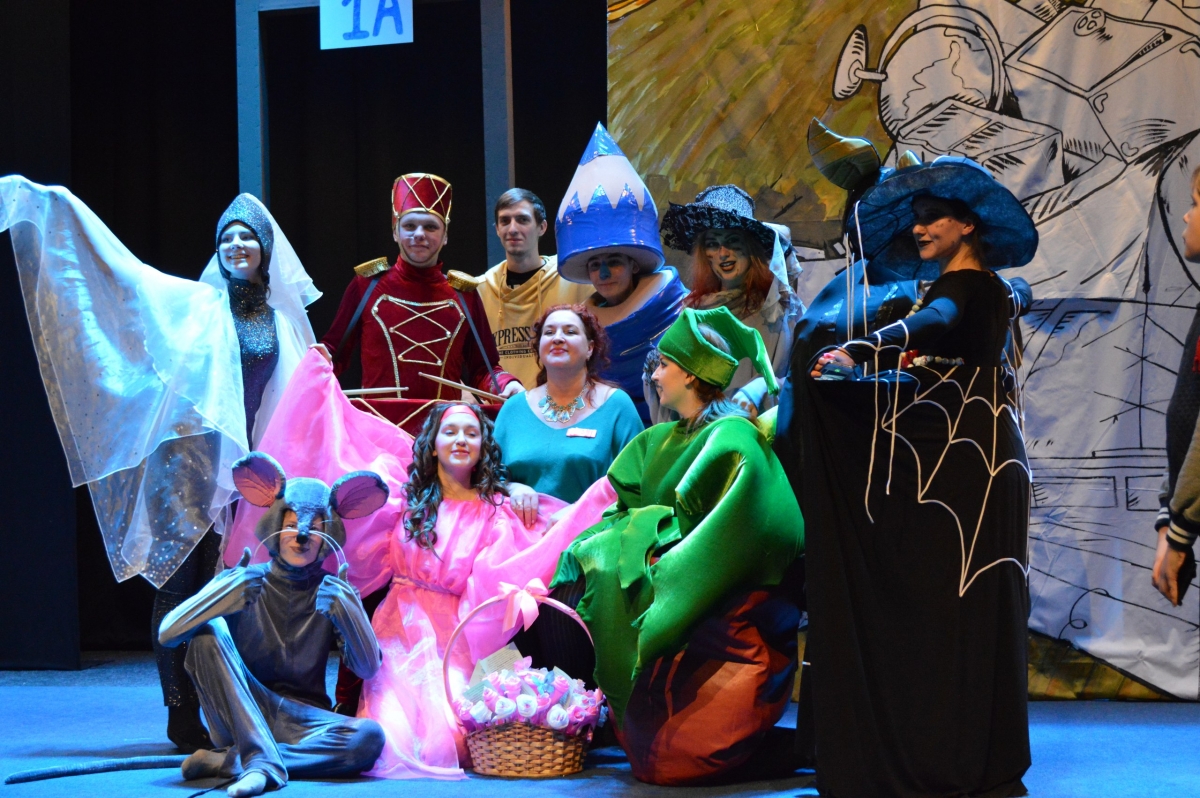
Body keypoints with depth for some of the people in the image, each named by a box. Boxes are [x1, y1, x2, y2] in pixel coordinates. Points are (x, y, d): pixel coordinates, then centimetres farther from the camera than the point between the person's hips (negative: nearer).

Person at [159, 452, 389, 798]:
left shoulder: (333, 594, 3)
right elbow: (167, 633, -11)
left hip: (303, 723, 1)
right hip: (240, 716, 0)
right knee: (208, 631, -23)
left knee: (369, 736, -29)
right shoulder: (243, 582, 0)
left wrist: (349, 613, -24)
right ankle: (262, 762, -34)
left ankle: (229, 761, -26)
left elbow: (368, 669, -7)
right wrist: (226, 595, -26)